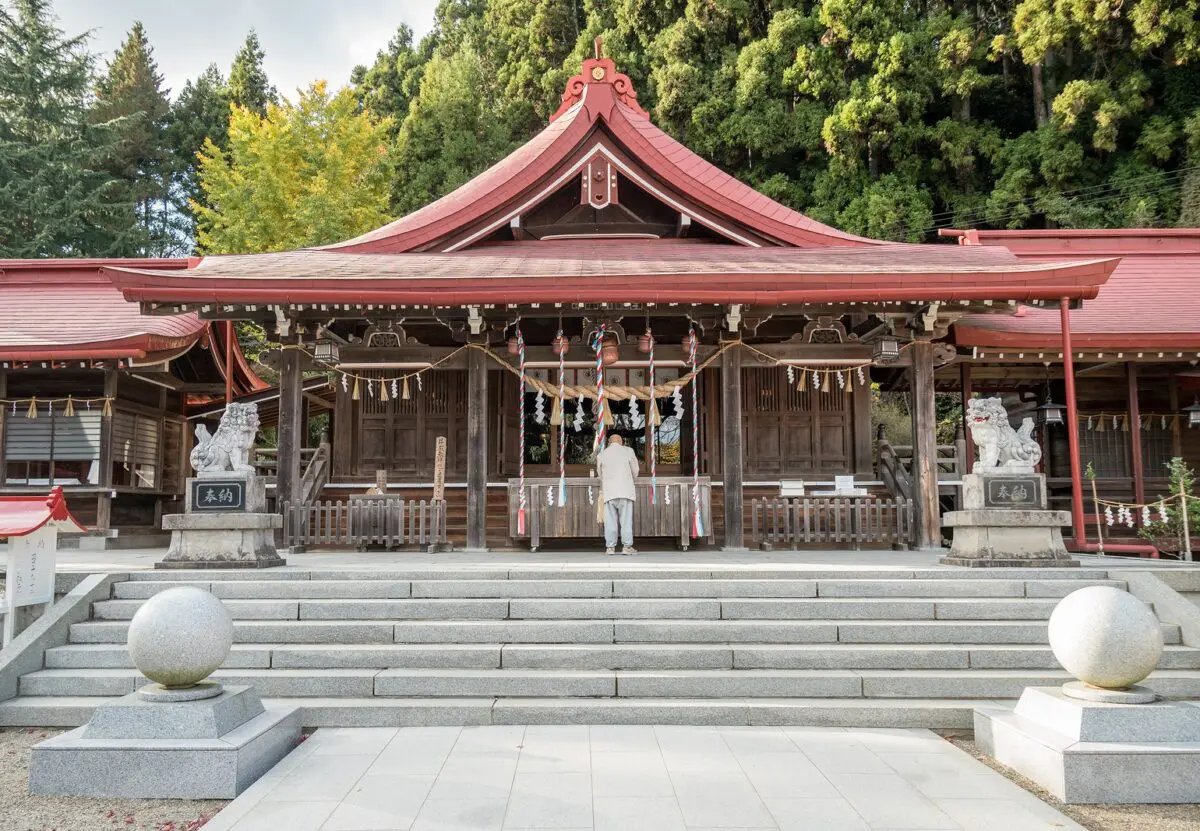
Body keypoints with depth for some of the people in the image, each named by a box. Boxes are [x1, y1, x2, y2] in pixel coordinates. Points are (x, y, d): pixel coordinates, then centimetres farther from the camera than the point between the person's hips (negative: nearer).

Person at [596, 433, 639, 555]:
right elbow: (635, 471, 8)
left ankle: (610, 547, 4)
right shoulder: (628, 451, 3)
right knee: (626, 520, 1)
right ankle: (627, 546, 0)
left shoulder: (601, 454, 8)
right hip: (625, 490, -2)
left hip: (608, 491, 2)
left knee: (610, 520, 4)